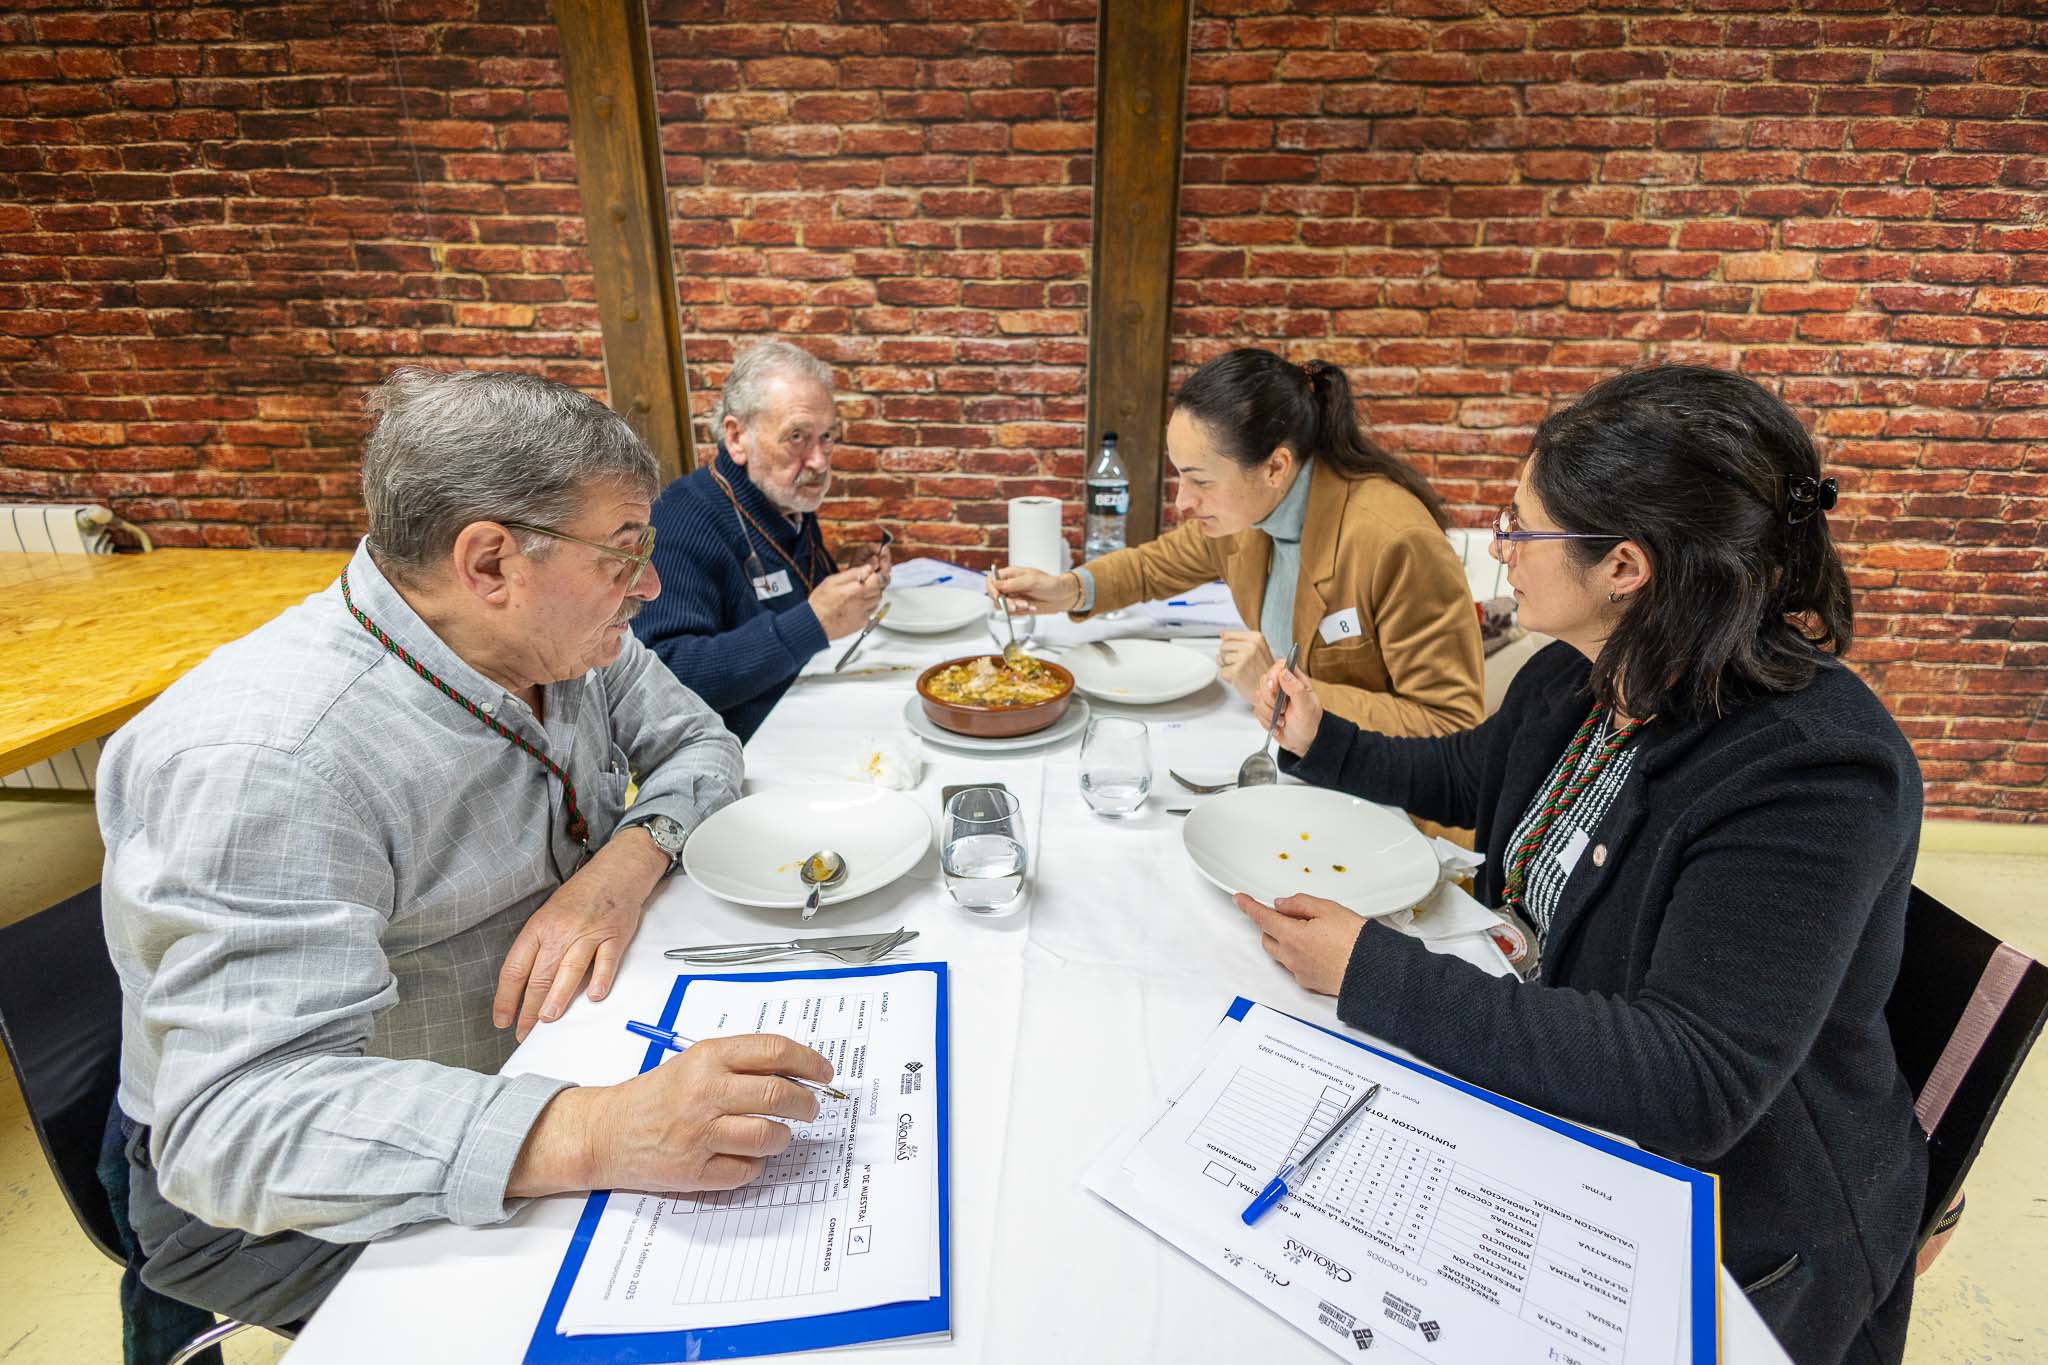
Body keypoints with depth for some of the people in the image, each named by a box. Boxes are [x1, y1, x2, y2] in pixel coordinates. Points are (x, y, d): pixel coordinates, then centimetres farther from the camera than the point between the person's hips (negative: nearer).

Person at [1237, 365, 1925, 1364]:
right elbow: (1470, 778, 17)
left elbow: (1693, 1083, -34)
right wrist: (1323, 743, 4)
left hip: (1726, 1223, -7)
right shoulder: (1576, 676, -4)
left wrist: (1374, 976, -35)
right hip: (1540, 1053, 7)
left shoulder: (1812, 769, -29)